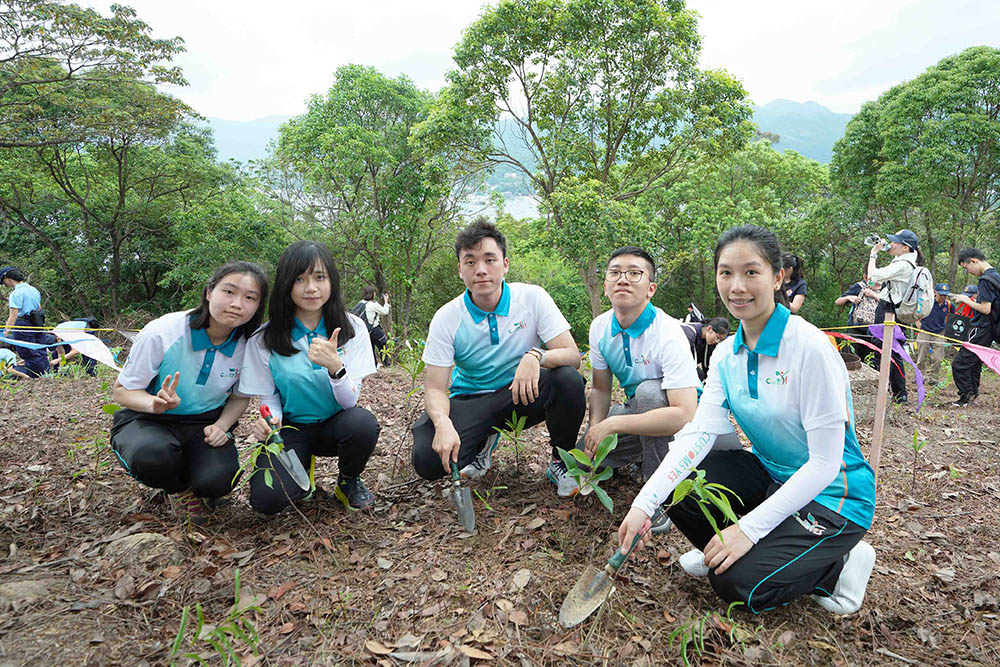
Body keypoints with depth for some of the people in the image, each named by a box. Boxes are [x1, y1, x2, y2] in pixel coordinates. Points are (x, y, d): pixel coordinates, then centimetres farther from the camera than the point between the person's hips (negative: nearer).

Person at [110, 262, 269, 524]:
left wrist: (222, 426, -15)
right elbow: (121, 390, -11)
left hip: (206, 423, 2)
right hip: (148, 418, -1)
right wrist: (155, 403, -33)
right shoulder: (161, 333, -22)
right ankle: (178, 487, 3)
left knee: (217, 481, -26)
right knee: (153, 455, -36)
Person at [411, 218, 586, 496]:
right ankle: (483, 443, 10)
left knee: (568, 379, -32)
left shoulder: (532, 298, -12)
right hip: (471, 402, 0)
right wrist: (443, 423, -35)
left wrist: (536, 357, -38)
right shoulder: (446, 319, -11)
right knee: (428, 460, -25)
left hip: (524, 393, 0)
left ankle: (560, 462, -4)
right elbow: (435, 388, -12)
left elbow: (572, 355, -16)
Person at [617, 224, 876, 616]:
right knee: (679, 487, -12)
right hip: (771, 477, 6)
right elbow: (700, 432, -13)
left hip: (833, 495, -6)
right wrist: (645, 503, -26)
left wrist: (749, 528, -26)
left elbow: (825, 462, -24)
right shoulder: (726, 355, -3)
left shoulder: (811, 348, -24)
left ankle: (837, 564, 5)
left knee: (737, 583, -17)